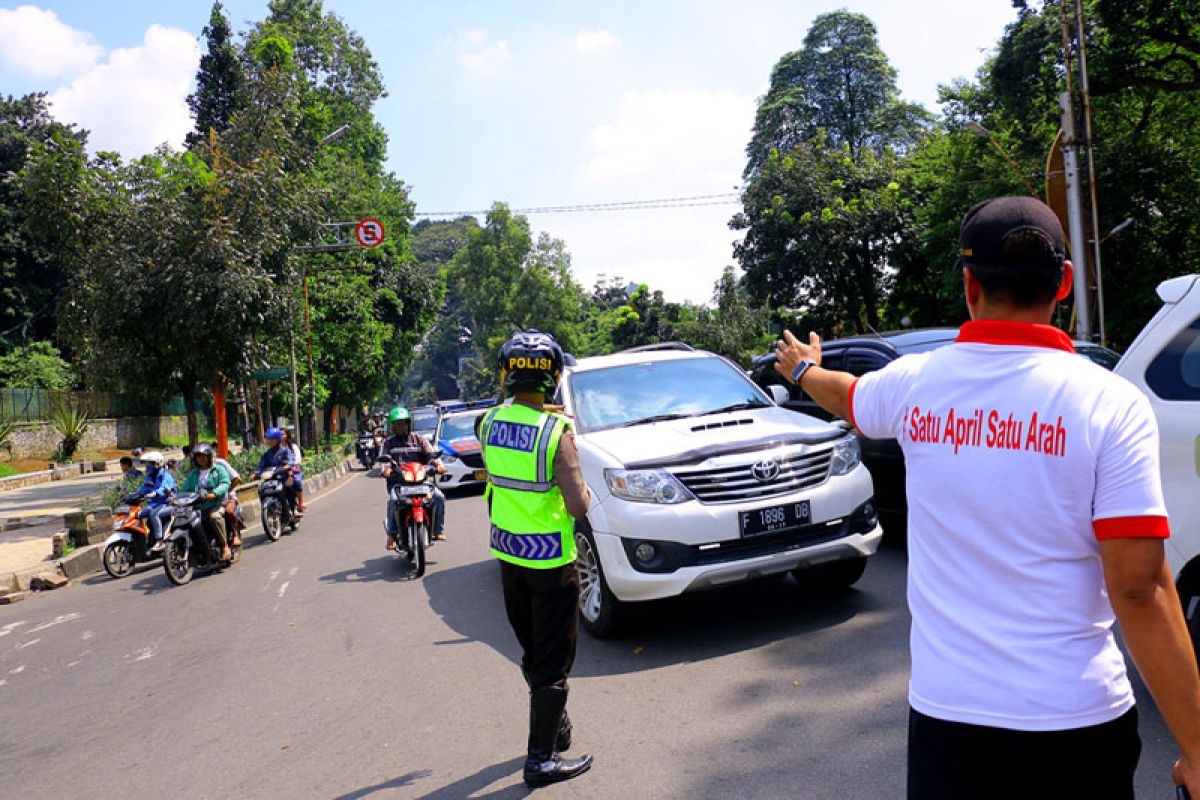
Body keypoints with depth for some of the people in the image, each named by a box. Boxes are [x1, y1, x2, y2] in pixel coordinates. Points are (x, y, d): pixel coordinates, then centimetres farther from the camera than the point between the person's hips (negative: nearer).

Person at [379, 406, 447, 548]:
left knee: (439, 497, -20)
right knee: (393, 502, -32)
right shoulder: (388, 442, 15)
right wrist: (386, 469, -24)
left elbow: (431, 454, 2)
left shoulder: (419, 439, 15)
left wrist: (438, 464, -19)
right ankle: (392, 534, -14)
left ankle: (438, 530, -3)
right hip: (397, 482, -1)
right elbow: (384, 458, 0)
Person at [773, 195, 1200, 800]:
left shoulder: (913, 383, -4)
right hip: (1078, 724, -1)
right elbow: (1139, 589, -15)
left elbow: (843, 393, 20)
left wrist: (802, 367, 42)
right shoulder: (1111, 405, -13)